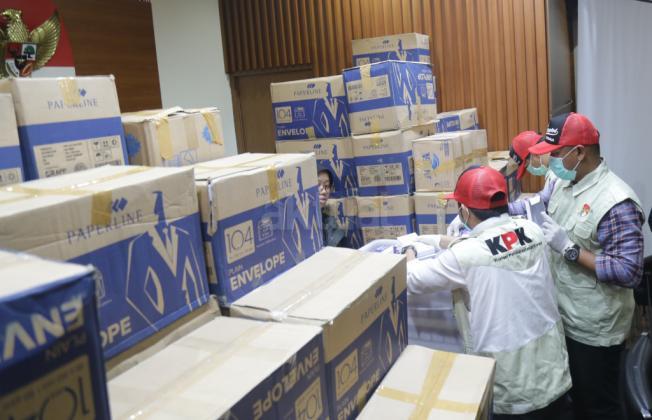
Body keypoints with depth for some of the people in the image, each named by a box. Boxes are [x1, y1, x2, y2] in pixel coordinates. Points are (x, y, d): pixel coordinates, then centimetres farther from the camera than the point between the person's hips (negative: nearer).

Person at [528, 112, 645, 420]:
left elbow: (629, 273, -27)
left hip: (595, 330, -7)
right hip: (562, 317, 8)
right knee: (575, 394, 27)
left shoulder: (616, 202, -25)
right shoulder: (563, 182, 0)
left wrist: (570, 249, -29)